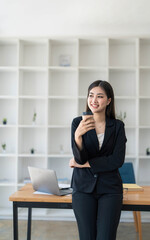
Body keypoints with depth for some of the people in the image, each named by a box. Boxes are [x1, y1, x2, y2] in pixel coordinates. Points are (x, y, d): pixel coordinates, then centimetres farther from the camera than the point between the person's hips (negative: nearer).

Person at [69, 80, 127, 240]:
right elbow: (79, 158, -9)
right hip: (83, 187, 0)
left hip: (110, 188, 0)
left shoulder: (118, 126, 3)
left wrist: (85, 164, -8)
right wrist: (78, 136, -28)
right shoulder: (78, 122, 0)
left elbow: (117, 160, -7)